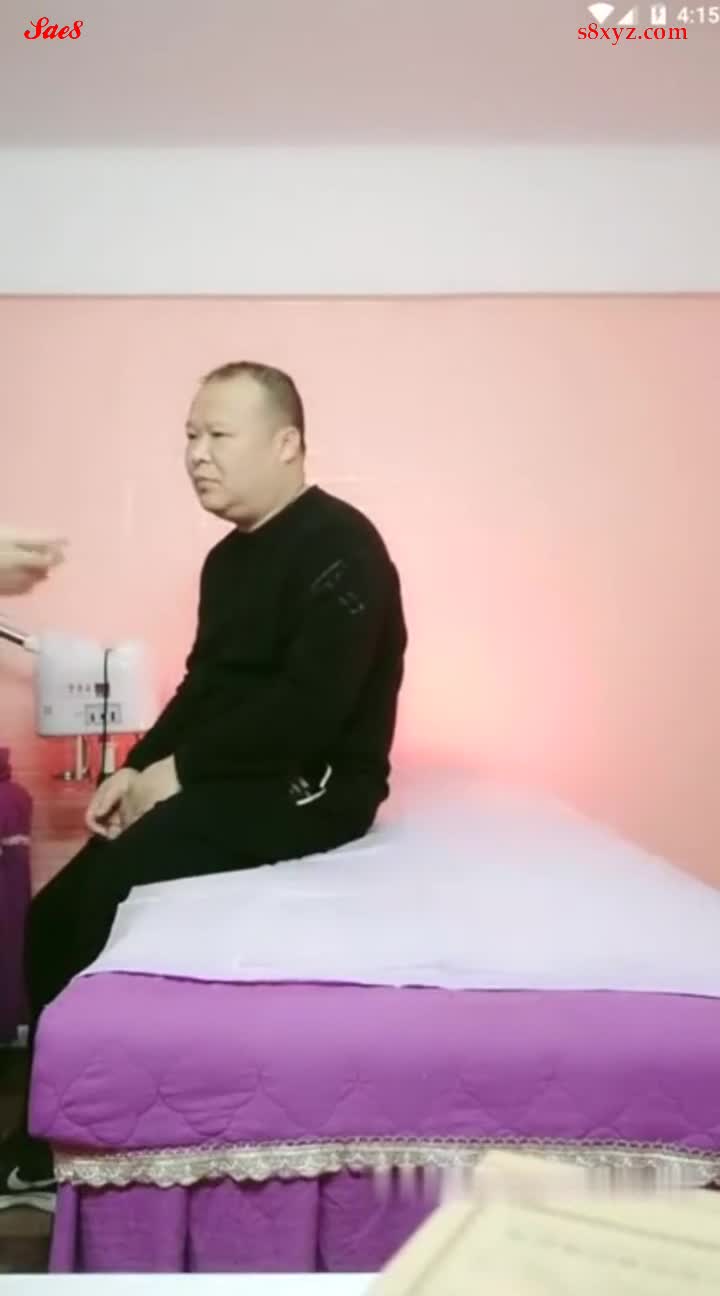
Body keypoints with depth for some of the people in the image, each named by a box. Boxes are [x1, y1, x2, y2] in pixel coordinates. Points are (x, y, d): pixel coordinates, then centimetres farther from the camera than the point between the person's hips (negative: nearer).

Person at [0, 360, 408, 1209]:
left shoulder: (338, 547, -14)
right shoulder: (229, 558, 13)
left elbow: (311, 703, -23)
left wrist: (178, 771, -17)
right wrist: (138, 768, 1)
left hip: (312, 787, -9)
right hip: (232, 783, 9)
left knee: (117, 877, -26)